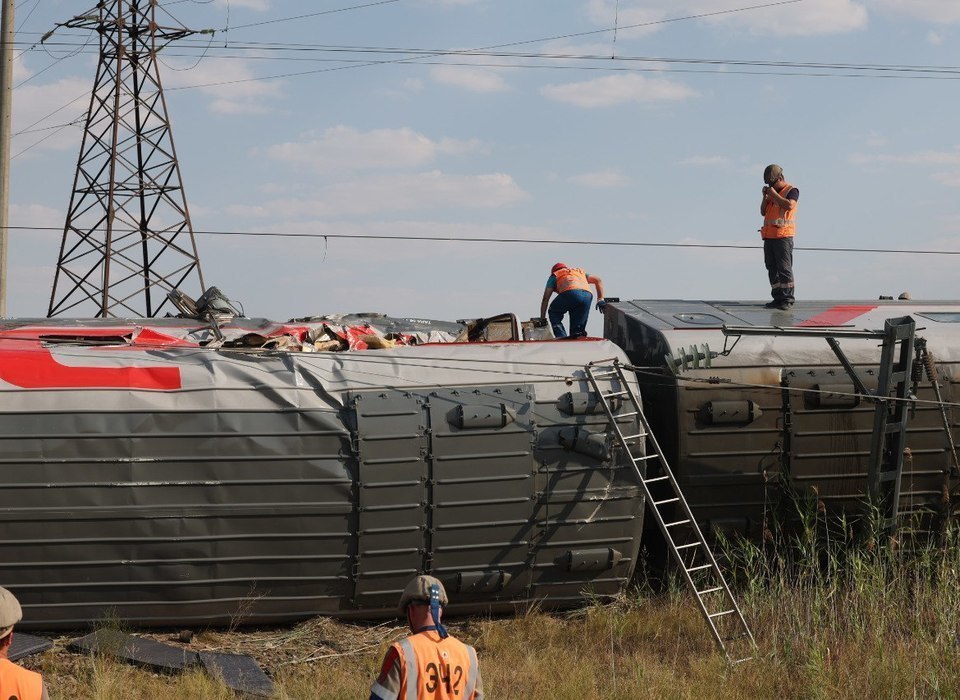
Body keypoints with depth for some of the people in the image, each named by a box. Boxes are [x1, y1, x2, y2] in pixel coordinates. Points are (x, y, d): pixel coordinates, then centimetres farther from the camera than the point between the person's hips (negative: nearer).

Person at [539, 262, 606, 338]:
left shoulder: (555, 276, 32)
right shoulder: (580, 272, 42)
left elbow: (545, 298, 26)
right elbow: (598, 280, 33)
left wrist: (542, 318, 26)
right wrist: (600, 299, 29)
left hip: (570, 293, -3)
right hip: (587, 296, 3)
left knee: (554, 313, 22)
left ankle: (562, 338, 4)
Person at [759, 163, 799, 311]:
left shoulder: (792, 191, -1)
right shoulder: (772, 192, 19)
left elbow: (789, 205, -20)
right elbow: (763, 212, 19)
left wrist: (774, 195, -11)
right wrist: (765, 196, 5)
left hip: (783, 236, -8)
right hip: (769, 236, 8)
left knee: (784, 268, -9)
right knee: (772, 269, 6)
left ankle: (788, 299, -8)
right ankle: (778, 298, 10)